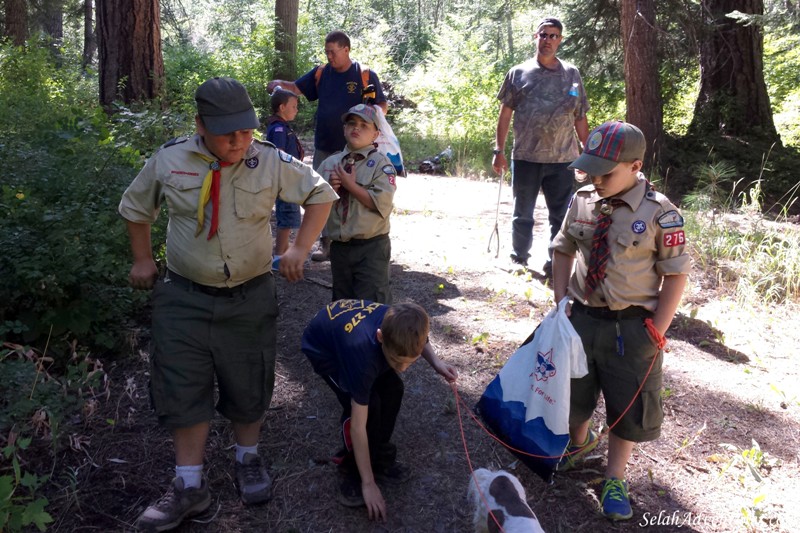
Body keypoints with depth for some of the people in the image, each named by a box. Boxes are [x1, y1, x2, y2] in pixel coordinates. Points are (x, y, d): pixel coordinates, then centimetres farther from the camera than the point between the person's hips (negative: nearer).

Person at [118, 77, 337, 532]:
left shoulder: (273, 162, -9)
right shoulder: (168, 161, -5)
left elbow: (321, 195, 1)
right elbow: (136, 207, 13)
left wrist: (300, 249, -9)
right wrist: (143, 259, 9)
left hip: (250, 297, 0)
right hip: (184, 297, 1)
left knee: (249, 386, 12)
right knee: (183, 389, 3)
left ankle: (248, 460, 37)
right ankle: (190, 486, 17)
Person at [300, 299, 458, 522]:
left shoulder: (401, 326, -30)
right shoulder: (362, 352, -44)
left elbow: (419, 340, 1)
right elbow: (358, 426, -35)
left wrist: (436, 363, -18)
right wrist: (368, 484, -28)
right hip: (323, 348, -6)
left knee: (392, 389, -8)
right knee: (368, 404, -21)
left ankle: (379, 458, 13)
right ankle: (353, 474, 1)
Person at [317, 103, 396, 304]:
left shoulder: (381, 163, -7)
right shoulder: (328, 163, 8)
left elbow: (383, 205, -19)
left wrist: (350, 185, -17)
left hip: (371, 248, -5)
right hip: (339, 247, 5)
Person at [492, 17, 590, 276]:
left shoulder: (572, 75, 8)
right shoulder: (518, 73, 4)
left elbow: (580, 119, 10)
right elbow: (505, 113, 5)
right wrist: (498, 151, 0)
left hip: (562, 160, 1)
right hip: (525, 158, -1)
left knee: (562, 216, 4)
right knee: (523, 214, 11)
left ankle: (557, 264, 15)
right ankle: (519, 259, 28)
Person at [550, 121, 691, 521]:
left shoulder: (659, 213, -18)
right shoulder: (582, 201, -6)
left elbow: (675, 275, -11)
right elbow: (563, 250, 9)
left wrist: (656, 332, -12)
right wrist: (561, 299, 1)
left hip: (632, 325, -3)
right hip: (582, 316, 4)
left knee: (628, 406, 11)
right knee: (573, 391, 20)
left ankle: (614, 480, 33)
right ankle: (579, 442, 51)